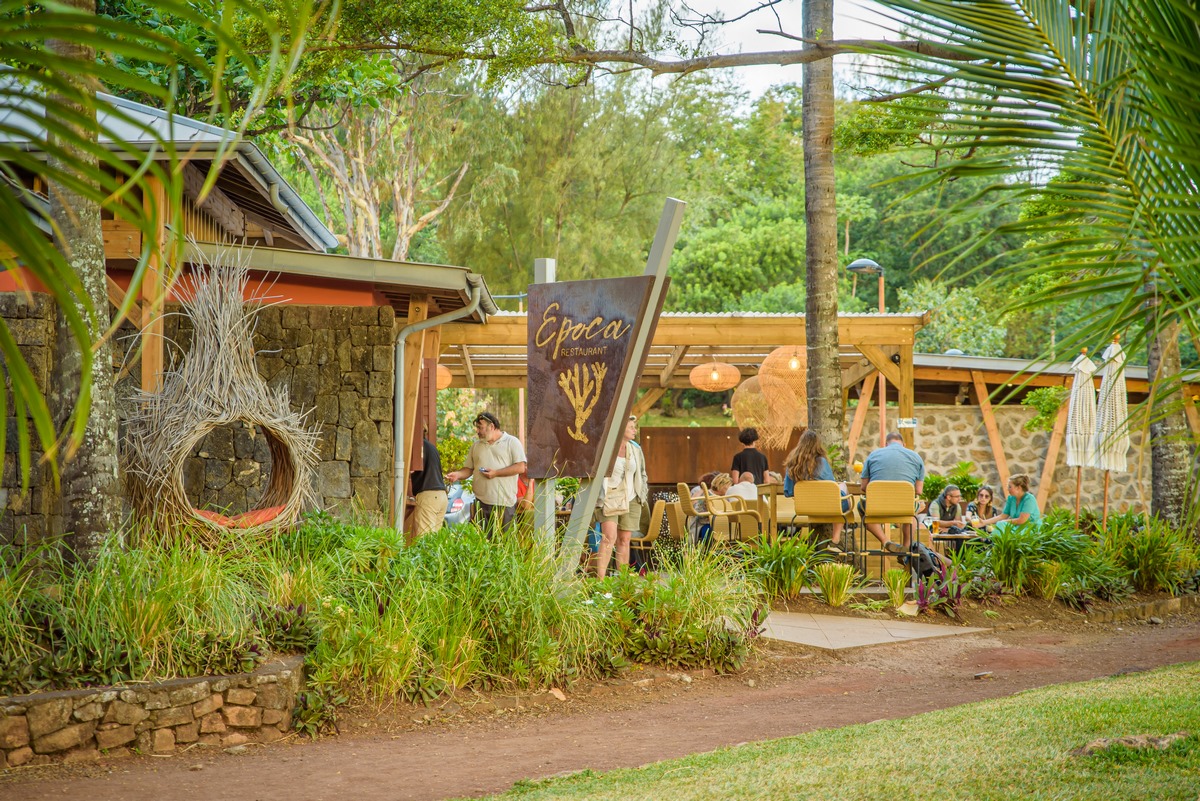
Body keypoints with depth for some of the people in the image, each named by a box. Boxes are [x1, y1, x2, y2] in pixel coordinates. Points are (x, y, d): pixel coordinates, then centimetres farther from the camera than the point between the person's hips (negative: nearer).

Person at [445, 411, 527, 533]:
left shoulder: (512, 442, 2)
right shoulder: (476, 446, 19)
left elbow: (520, 468, -7)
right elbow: (469, 468, 19)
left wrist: (496, 473, -12)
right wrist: (458, 474, -3)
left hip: (504, 503, -4)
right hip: (481, 501, 4)